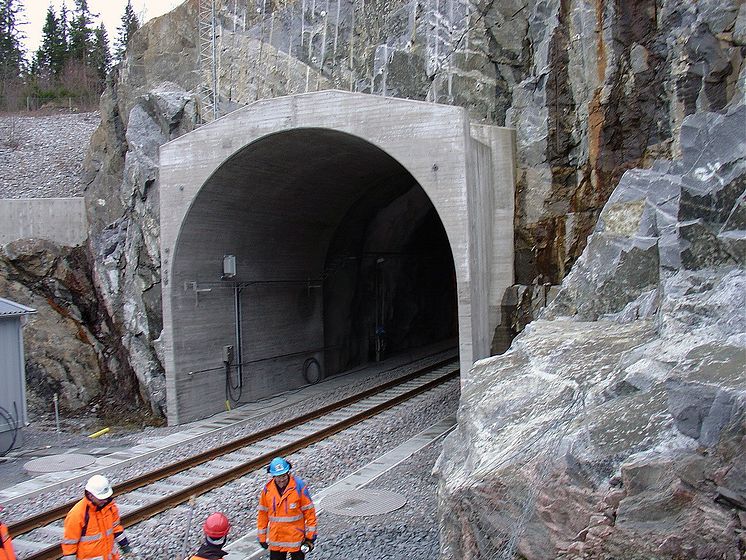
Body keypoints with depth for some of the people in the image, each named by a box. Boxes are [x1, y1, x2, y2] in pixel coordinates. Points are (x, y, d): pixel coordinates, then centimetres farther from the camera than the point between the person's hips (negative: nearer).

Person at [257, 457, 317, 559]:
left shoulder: (299, 486, -13)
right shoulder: (267, 489, -4)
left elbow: (309, 512, -9)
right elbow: (262, 514, 5)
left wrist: (310, 536, -8)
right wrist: (262, 537, 7)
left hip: (296, 538, -3)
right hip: (276, 539, 3)